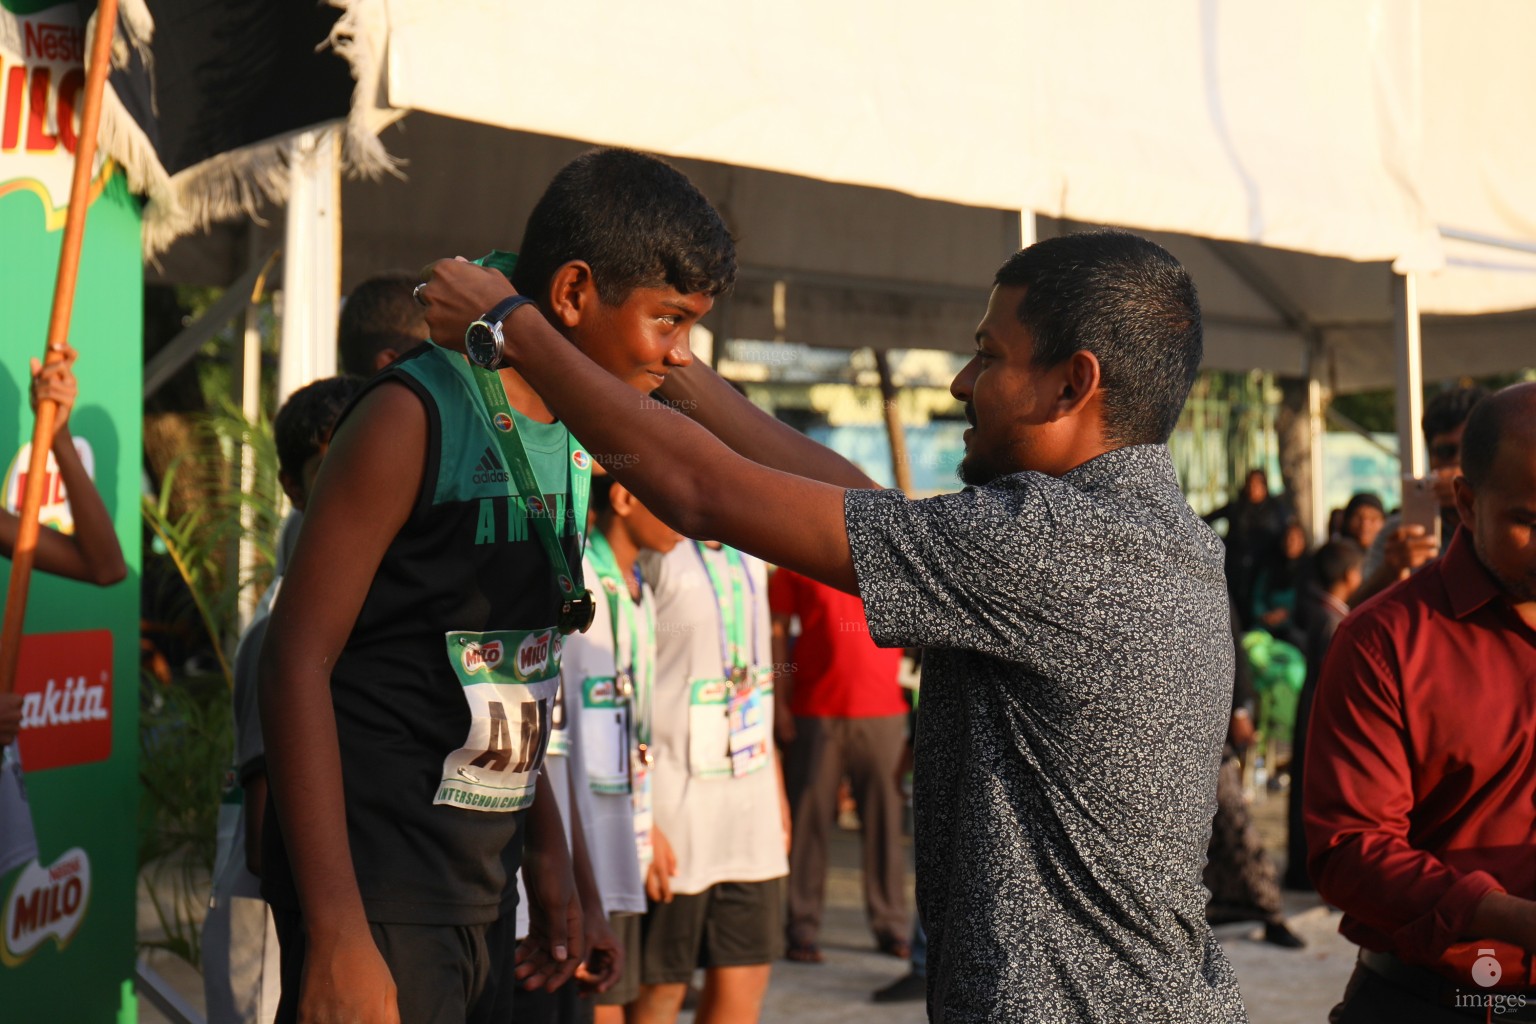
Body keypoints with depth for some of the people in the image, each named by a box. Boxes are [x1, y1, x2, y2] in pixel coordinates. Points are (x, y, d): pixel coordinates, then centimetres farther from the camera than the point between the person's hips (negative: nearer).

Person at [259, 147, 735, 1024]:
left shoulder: (577, 441, 10)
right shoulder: (417, 414, -14)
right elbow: (298, 661, -17)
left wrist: (546, 856, 16)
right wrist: (336, 935, -20)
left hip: (486, 886, 8)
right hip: (377, 886, -7)